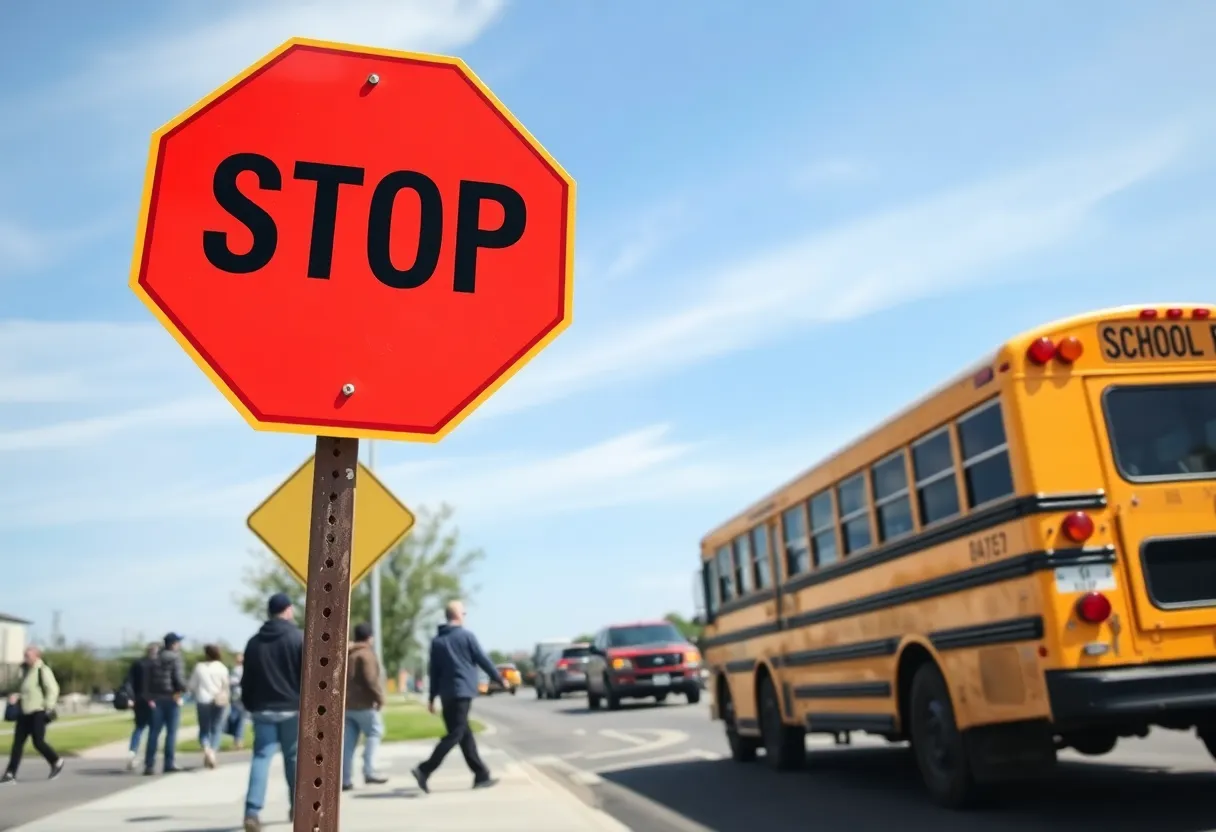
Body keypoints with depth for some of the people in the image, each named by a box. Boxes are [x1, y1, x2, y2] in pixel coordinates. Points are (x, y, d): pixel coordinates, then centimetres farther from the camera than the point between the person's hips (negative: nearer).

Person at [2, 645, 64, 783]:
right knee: (17, 742, 2)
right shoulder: (26, 669, 14)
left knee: (38, 742, -6)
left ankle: (56, 762, 14)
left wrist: (49, 708, -17)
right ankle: (10, 773, 4)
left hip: (38, 712, -8)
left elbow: (53, 689, -14)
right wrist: (17, 696, 6)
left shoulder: (43, 670, -11)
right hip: (24, 712, 8)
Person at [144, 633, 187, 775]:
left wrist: (149, 696, 7)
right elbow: (179, 677, -17)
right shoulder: (175, 658, -9)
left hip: (156, 698, 5)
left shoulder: (155, 658, 10)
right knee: (171, 731, 3)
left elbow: (148, 678, 7)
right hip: (171, 697, -5)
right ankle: (169, 764, 4)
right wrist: (181, 690, 0)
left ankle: (149, 765, 4)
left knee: (154, 732, 7)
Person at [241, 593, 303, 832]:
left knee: (261, 757, 0)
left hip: (262, 709, 3)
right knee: (294, 758, 10)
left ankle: (252, 812, -14)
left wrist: (250, 706, 20)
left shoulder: (254, 642, 8)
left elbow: (246, 680, 12)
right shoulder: (299, 638, -6)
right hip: (293, 709, -3)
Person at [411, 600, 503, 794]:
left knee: (465, 734, 11)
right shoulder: (466, 636, -6)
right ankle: (424, 770, -15)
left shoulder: (436, 640, 10)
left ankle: (481, 775, 14)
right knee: (455, 734, -6)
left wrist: (432, 697, 14)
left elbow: (433, 670, 10)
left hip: (447, 694, 7)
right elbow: (483, 660, -3)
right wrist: (499, 679, 9)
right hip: (462, 691, -7)